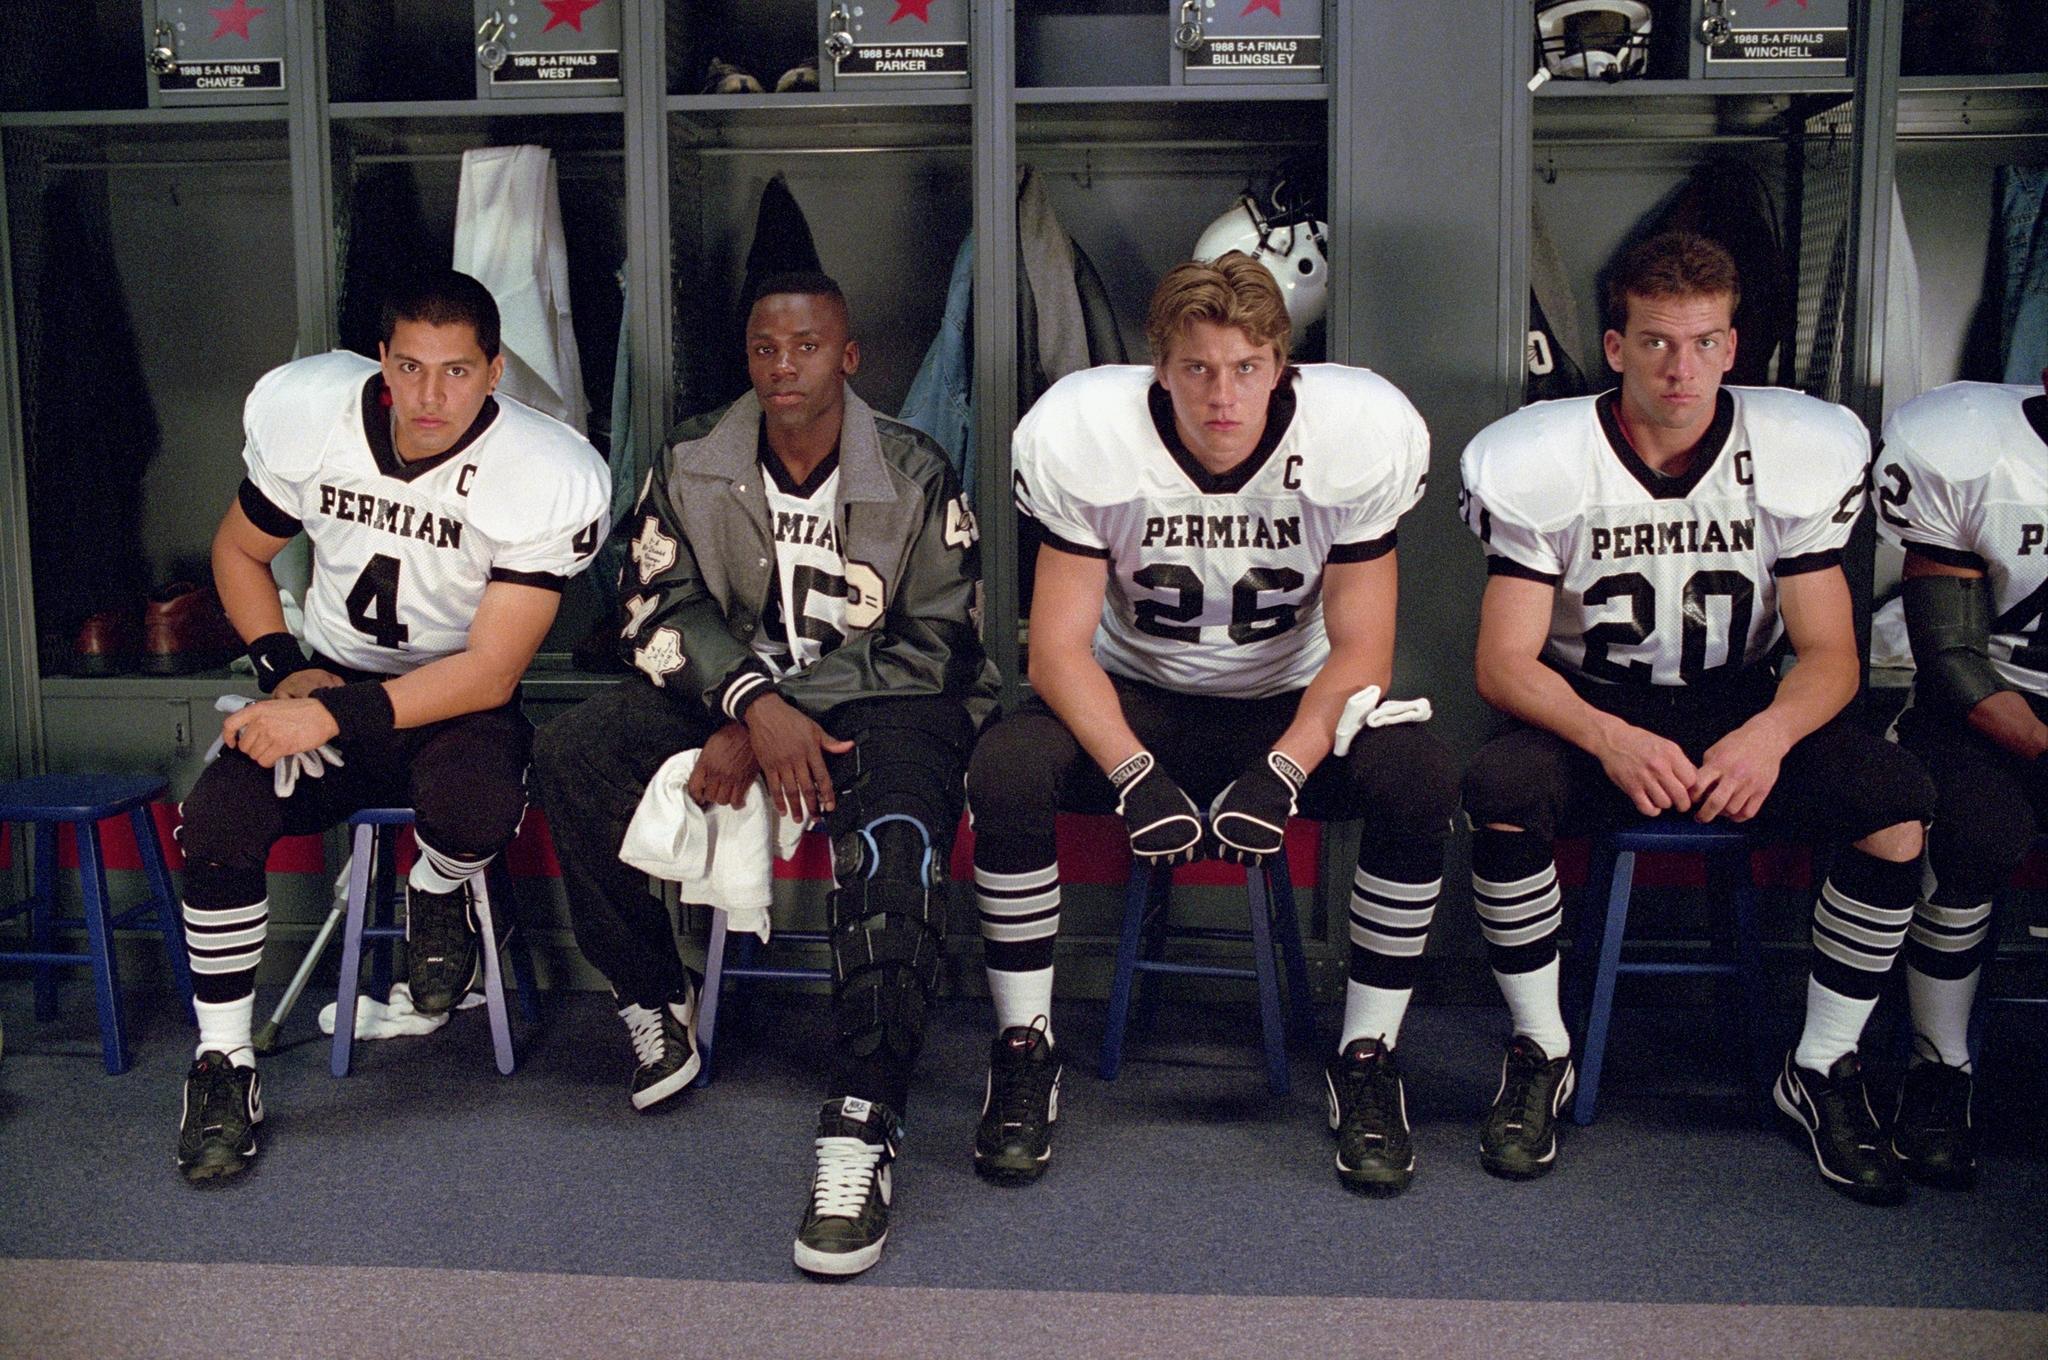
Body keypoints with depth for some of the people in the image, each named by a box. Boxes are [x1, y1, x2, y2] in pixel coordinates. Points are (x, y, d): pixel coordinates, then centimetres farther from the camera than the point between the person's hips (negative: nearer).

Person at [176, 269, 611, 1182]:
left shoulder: (551, 479, -20)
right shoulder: (305, 413, -9)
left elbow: (491, 671, -20)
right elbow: (239, 551, 9)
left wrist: (331, 717, -28)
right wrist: (284, 668, -7)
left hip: (461, 701, -2)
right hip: (331, 677, 3)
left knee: (474, 804, -36)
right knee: (218, 817, -25)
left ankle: (440, 898, 4)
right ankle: (223, 1065, -4)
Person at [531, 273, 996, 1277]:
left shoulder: (916, 478, -4)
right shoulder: (693, 464, 4)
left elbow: (935, 644, -8)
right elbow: (658, 605, -2)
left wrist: (759, 735, -17)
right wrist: (755, 704, -24)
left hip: (880, 700, -3)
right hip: (728, 688, 4)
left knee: (895, 840, -36)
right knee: (569, 757, -20)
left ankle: (863, 1129, -36)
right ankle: (655, 1001, -4)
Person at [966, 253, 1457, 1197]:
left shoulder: (1359, 432, -17)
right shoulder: (1085, 432, -18)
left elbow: (1360, 650, -13)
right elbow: (1058, 648, -16)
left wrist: (1281, 773, -30)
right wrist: (1134, 774, -33)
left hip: (1293, 706, 0)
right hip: (1134, 702, 0)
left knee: (1418, 780, -29)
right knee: (1005, 771, -29)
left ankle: (1367, 1059, -9)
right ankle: (1025, 1051, -9)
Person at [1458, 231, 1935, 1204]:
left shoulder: (1800, 453, -7)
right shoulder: (1544, 462, -11)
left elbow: (1830, 653, -6)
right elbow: (1504, 663, -13)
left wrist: (1771, 732, -29)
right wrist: (1612, 739, -33)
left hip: (1740, 713, 2)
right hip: (1589, 712, -1)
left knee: (1898, 799, -24)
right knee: (1501, 789, -34)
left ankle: (1823, 1068, -4)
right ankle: (1541, 1054, -10)